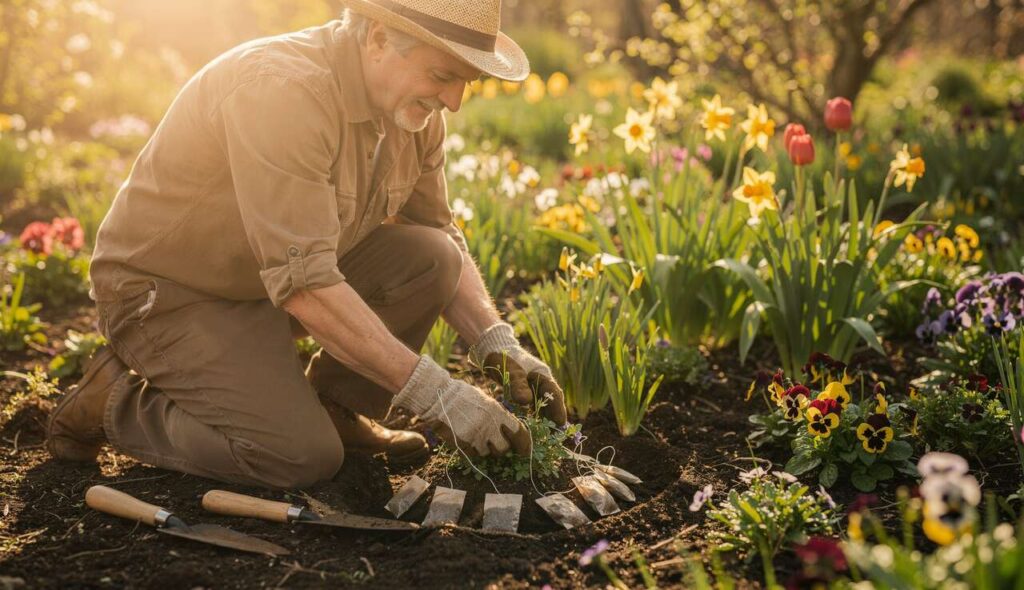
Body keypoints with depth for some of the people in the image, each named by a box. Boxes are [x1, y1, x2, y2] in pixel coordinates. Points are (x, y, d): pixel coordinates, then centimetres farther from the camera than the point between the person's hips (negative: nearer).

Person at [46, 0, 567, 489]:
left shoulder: (411, 107, -5)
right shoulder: (282, 91, -31)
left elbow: (443, 239, 5)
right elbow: (304, 284, -35)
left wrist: (499, 345, -12)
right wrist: (436, 394, -34)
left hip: (282, 273, 8)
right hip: (168, 293, -7)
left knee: (430, 257, -12)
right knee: (305, 457, -21)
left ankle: (333, 407, 6)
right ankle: (114, 402, 0)